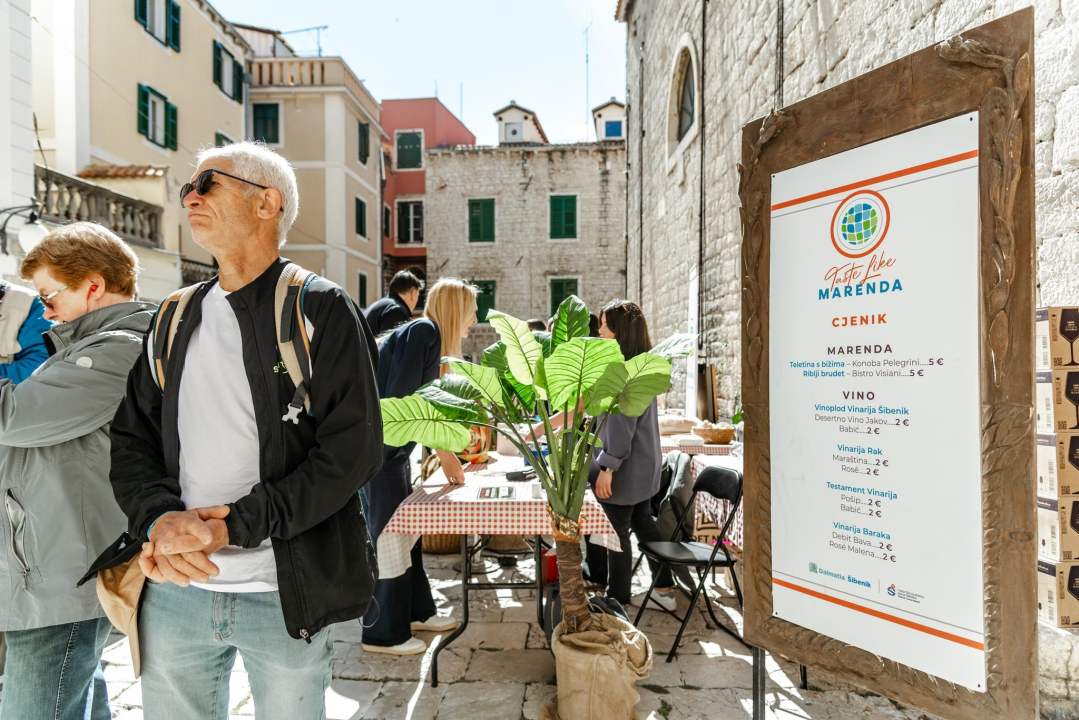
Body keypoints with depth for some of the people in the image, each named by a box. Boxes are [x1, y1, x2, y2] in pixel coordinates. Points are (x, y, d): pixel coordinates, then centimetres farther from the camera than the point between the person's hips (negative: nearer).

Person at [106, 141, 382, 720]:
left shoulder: (319, 310, -8)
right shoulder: (175, 320, 10)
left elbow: (354, 449, -15)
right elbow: (131, 438, 8)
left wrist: (235, 525, -19)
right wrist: (158, 520, -12)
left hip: (286, 597, -4)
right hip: (173, 591, 5)